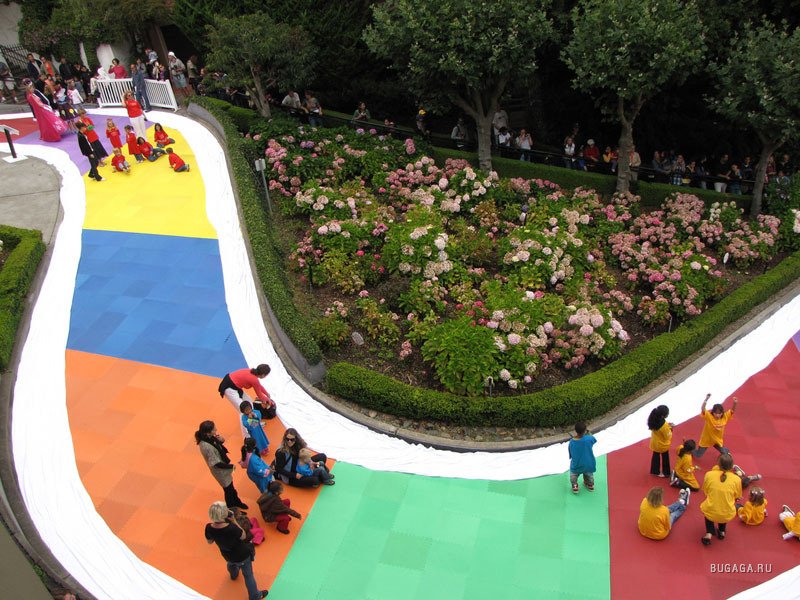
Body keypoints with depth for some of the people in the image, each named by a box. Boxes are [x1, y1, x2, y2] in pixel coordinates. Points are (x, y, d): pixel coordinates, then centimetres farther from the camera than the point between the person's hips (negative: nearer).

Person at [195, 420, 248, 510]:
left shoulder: (208, 438, -14)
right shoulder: (207, 447, -38)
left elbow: (218, 445, 5)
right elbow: (216, 463, -28)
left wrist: (220, 440, -17)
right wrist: (231, 466, -17)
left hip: (223, 466, 8)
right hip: (220, 470, -8)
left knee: (230, 486, 28)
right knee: (228, 489, 15)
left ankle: (236, 502, 52)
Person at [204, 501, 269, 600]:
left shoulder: (209, 528, -29)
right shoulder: (232, 528, -43)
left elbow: (209, 541, -6)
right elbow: (244, 536, -20)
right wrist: (234, 521, -24)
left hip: (227, 555, 5)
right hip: (242, 555, -5)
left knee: (231, 563, 41)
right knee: (248, 575, 21)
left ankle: (234, 574, 74)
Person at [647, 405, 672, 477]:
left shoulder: (653, 420, -19)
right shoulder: (664, 425, -39)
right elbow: (668, 436, -24)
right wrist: (670, 428, -12)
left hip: (655, 443, 5)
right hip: (663, 445, -5)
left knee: (656, 456, 26)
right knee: (665, 458, 21)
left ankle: (655, 471, 45)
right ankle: (666, 473, 41)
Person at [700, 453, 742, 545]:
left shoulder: (709, 474, -11)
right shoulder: (736, 479, -12)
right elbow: (737, 496, 5)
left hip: (710, 513, -1)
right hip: (727, 515, 1)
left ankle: (709, 534, 19)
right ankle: (722, 531, 34)